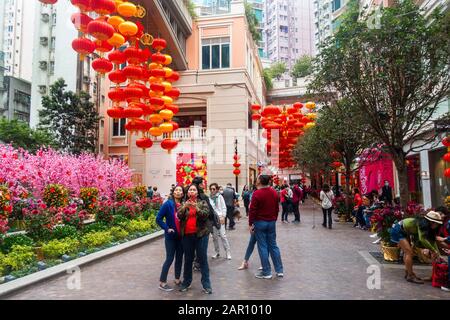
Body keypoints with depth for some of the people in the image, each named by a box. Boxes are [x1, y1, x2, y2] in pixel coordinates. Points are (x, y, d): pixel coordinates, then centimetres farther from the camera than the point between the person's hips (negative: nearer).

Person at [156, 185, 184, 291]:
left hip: (181, 236, 4)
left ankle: (177, 279, 30)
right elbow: (158, 219, -10)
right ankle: (162, 282, 14)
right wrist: (167, 228, -13)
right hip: (171, 236, -4)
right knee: (170, 259, 1)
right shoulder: (168, 204, -12)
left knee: (179, 258, 14)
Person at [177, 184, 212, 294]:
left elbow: (206, 215, -11)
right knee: (188, 259, 12)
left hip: (200, 234, -2)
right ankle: (186, 282, 25)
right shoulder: (184, 203, 8)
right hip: (187, 235, 2)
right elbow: (179, 216, -6)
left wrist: (197, 208, -26)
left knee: (203, 259, 2)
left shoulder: (202, 203, 2)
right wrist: (184, 207, -22)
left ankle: (206, 285, 9)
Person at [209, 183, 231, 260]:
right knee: (214, 237, 7)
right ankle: (217, 252, 19)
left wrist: (223, 216, -8)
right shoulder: (209, 198, 8)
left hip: (220, 218, -3)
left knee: (223, 235, -8)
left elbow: (224, 207, 1)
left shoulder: (220, 196, 2)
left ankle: (228, 253, 0)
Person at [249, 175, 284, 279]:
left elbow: (252, 210, -15)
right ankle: (279, 270, 16)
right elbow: (277, 208, 12)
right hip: (272, 222, 6)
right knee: (273, 245, 13)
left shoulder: (257, 193, -15)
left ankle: (266, 272, 8)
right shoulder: (274, 193, 5)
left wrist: (250, 224, -8)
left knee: (262, 247, 2)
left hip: (260, 223, -6)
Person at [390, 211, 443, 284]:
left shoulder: (427, 226, -1)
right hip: (397, 231, -10)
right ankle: (410, 276, -4)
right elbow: (422, 239, -36)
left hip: (403, 232, 10)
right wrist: (434, 250, -30)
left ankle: (407, 273, 23)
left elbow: (432, 239, 1)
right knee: (409, 252, -10)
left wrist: (437, 252, -9)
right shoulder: (422, 224, -26)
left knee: (407, 252, 14)